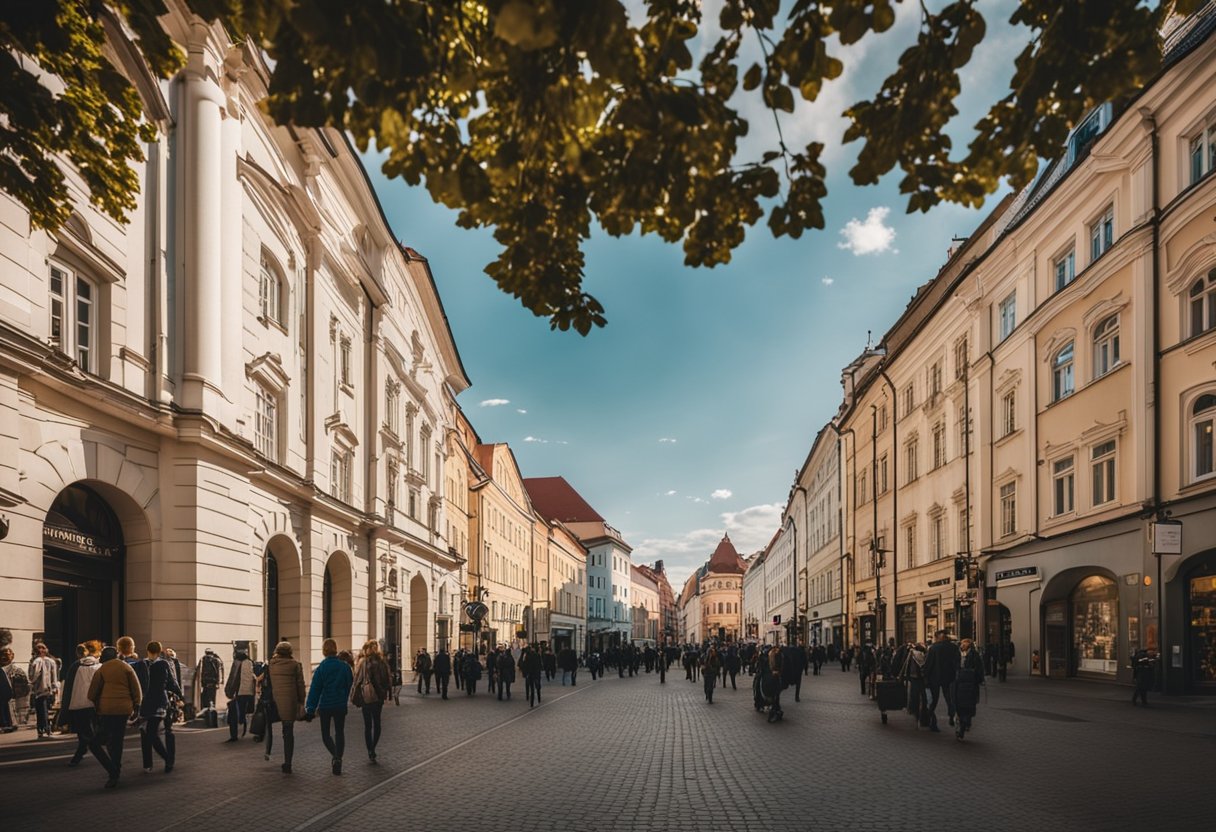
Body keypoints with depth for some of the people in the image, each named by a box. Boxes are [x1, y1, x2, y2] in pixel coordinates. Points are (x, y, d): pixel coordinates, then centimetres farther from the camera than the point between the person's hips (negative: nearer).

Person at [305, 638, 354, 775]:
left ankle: (335, 756, -6)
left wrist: (310, 709, -5)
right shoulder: (345, 667, -3)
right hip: (341, 705, 2)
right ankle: (338, 758, 1)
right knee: (339, 733, 13)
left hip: (325, 705, -2)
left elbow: (315, 690, -9)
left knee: (325, 733, 13)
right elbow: (350, 685, 6)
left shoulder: (320, 668, -11)